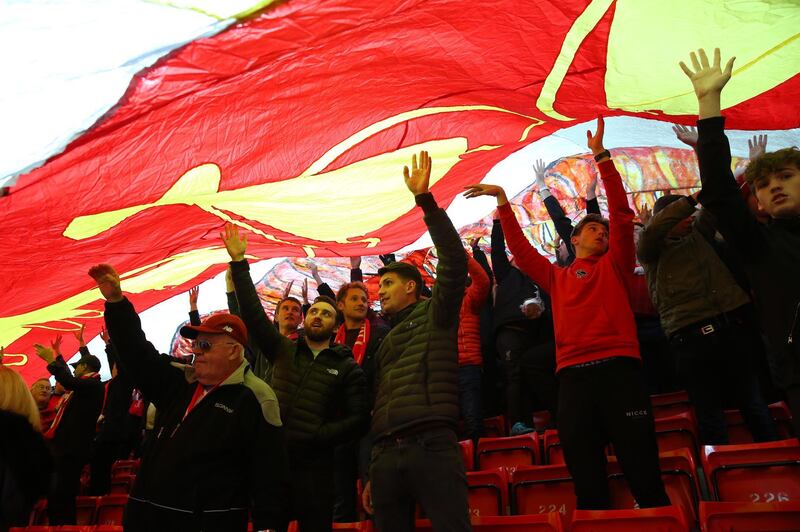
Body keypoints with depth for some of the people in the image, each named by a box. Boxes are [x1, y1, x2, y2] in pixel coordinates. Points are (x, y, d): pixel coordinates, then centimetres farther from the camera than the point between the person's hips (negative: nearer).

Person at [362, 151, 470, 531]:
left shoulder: (435, 313, 9)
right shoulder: (386, 342, 26)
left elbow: (454, 261, -8)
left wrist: (425, 200, -12)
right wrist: (372, 474, 20)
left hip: (432, 446, -6)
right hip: (386, 455, 7)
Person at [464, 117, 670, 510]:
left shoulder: (614, 266, 16)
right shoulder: (556, 278, 21)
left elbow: (621, 213, 7)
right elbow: (520, 248, 18)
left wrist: (601, 156, 3)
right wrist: (503, 202, 14)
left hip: (619, 368, -2)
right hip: (573, 375, 2)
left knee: (644, 475, -1)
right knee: (587, 484, 7)